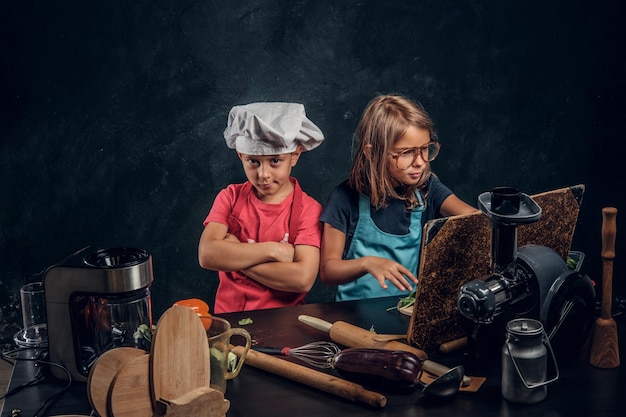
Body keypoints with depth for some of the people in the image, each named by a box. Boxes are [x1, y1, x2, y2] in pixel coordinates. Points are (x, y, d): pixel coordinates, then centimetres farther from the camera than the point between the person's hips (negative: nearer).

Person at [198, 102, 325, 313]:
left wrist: (234, 254, -12)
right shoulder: (230, 197, 3)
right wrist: (272, 250, -15)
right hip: (229, 317, 3)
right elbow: (207, 254, -10)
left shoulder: (308, 209, -5)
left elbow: (303, 279, -17)